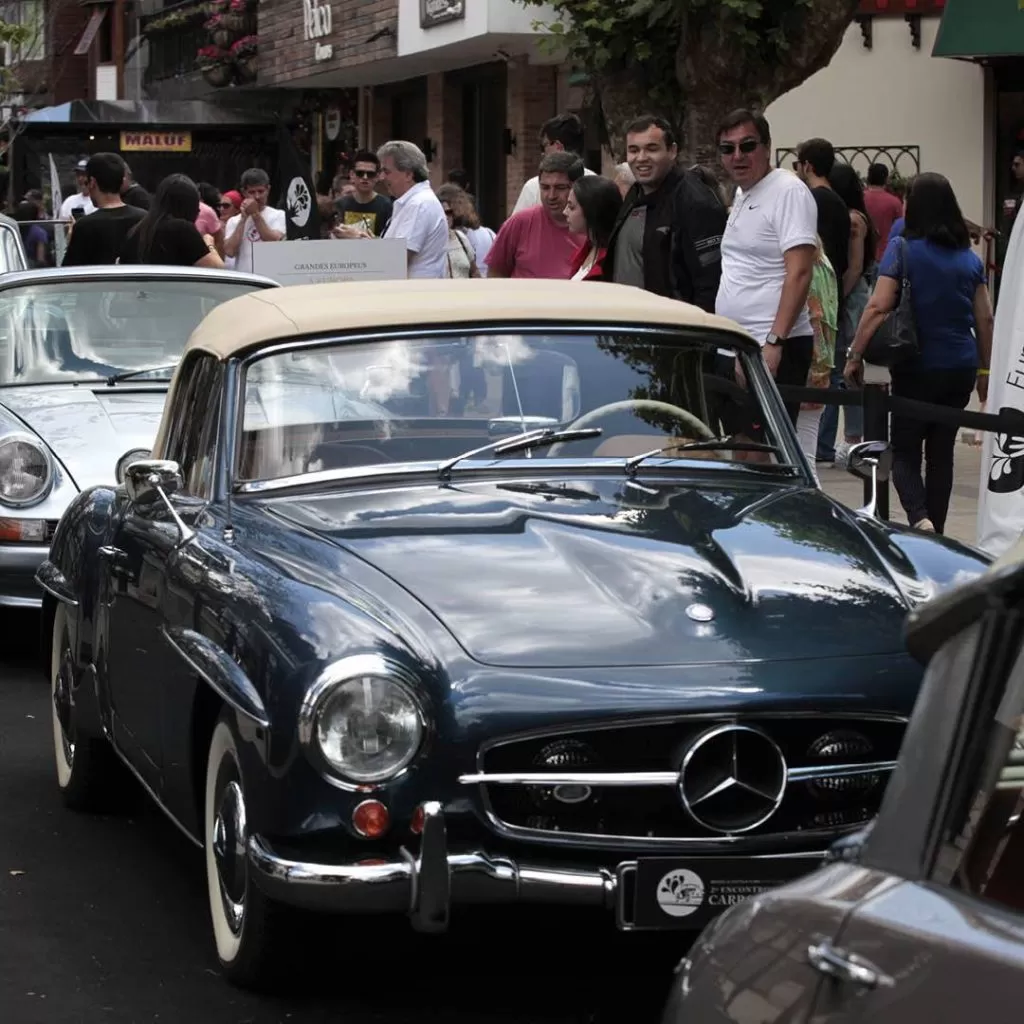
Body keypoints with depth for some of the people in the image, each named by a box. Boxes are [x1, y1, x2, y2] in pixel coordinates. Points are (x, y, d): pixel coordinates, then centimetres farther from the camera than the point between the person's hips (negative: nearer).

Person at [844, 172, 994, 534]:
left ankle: (919, 518, -18)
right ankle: (934, 531, 16)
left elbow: (877, 308, -15)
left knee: (905, 450, 6)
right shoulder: (969, 258, 6)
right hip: (961, 368, 4)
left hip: (917, 368, -4)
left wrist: (854, 356, -10)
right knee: (941, 451, 13)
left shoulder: (902, 249, -8)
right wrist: (985, 370, 17)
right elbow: (985, 319, 7)